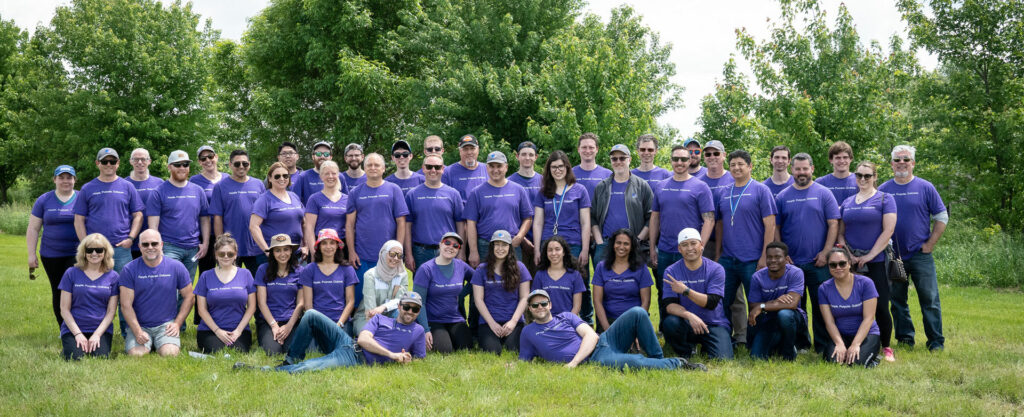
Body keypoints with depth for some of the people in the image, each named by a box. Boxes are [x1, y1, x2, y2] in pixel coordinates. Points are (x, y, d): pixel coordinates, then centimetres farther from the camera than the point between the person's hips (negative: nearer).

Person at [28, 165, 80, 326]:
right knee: (57, 292, 8)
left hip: (76, 254, -2)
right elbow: (33, 229, 7)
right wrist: (31, 254, 1)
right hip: (51, 256, 2)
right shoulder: (44, 201, 6)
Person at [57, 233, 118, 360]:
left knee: (101, 357, -25)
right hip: (73, 328, -1)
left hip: (101, 329, 1)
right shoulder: (71, 274, 2)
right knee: (75, 358, -25)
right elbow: (64, 309, 1)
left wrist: (97, 334, -9)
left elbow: (111, 311, 4)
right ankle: (65, 349, 10)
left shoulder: (112, 277, 5)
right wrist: (78, 334, -9)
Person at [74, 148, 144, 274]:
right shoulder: (87, 189, 10)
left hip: (122, 249, 0)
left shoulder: (127, 187, 10)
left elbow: (138, 216, 9)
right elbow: (79, 220, 8)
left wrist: (130, 238, -4)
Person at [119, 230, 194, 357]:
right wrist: (137, 331, -14)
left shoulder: (176, 267, 2)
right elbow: (126, 305, -4)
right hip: (139, 326, 0)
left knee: (170, 353, -25)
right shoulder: (130, 269, -1)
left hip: (166, 325, 0)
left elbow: (189, 297, 8)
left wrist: (177, 323, -2)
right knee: (136, 354, -25)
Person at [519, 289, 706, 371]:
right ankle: (678, 363, -11)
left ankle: (658, 359, -7)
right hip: (594, 359, -4)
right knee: (634, 362, -34)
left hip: (603, 342, 4)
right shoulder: (528, 332, 13)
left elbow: (591, 335, 4)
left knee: (637, 313, -18)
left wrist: (573, 362, -12)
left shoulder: (566, 316, 17)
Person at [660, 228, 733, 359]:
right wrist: (690, 316, -32)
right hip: (687, 324, 1)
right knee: (670, 322, -32)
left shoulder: (716, 269, -5)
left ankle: (705, 346, 14)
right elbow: (669, 305, -13)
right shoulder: (671, 271, -3)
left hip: (714, 325, 0)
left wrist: (686, 291, -25)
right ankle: (685, 354, -2)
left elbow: (712, 303, -15)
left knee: (722, 358, -23)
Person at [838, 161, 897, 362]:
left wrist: (869, 256, -12)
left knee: (880, 306, -5)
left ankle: (886, 347, 7)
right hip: (852, 262, 4)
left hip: (876, 262, -4)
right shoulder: (847, 202, 14)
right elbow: (840, 233, 14)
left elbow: (888, 230, -7)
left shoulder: (885, 199, 1)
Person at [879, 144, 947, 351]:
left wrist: (930, 244, -3)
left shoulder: (925, 188, 2)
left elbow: (941, 217, 4)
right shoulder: (883, 190, 6)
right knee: (897, 300, 8)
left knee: (929, 299, -3)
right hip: (893, 255, 2)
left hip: (921, 254, -2)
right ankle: (905, 338, 18)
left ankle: (936, 341, 3)